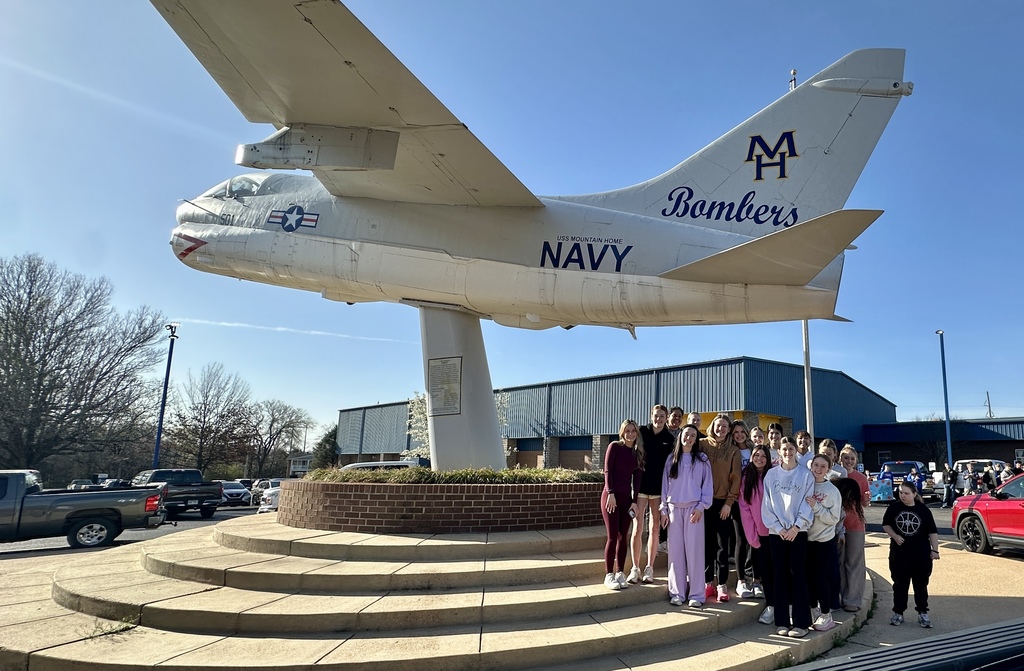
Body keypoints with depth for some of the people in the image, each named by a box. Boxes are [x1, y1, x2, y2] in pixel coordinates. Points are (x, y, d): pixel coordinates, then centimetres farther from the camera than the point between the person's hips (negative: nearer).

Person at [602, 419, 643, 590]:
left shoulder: (637, 453, 11)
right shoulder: (614, 446, -3)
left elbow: (636, 478, 9)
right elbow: (607, 471, -9)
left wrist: (634, 501, 2)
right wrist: (611, 493, -17)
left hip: (627, 497, 5)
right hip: (611, 495, -5)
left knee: (623, 537, 6)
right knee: (613, 536, -6)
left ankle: (620, 574, 14)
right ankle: (609, 576, 1)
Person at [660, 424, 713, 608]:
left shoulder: (702, 459, 3)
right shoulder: (671, 459, 10)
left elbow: (707, 485, 1)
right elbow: (665, 484, 10)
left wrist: (701, 507, -8)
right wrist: (663, 510, 6)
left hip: (693, 508, -2)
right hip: (674, 508, 2)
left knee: (694, 551, -3)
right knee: (676, 551, 4)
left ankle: (696, 594, 3)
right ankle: (677, 592, 10)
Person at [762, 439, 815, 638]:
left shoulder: (805, 475, 1)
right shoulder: (771, 475, 5)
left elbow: (807, 504, -3)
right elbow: (767, 504, 3)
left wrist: (796, 527, -11)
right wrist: (778, 527, -6)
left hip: (798, 531, -2)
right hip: (776, 531, 2)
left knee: (798, 574, -1)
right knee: (780, 575, 5)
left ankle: (801, 622, 5)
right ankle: (782, 621, 12)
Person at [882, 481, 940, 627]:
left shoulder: (923, 510, -5)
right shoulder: (894, 507, -3)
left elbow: (932, 532, 0)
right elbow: (885, 525, 7)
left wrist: (935, 550, -4)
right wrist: (894, 536, -10)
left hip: (921, 554, -1)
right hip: (899, 553, 1)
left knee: (921, 584, 9)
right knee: (899, 584, 8)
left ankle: (922, 613, 21)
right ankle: (898, 613, 17)